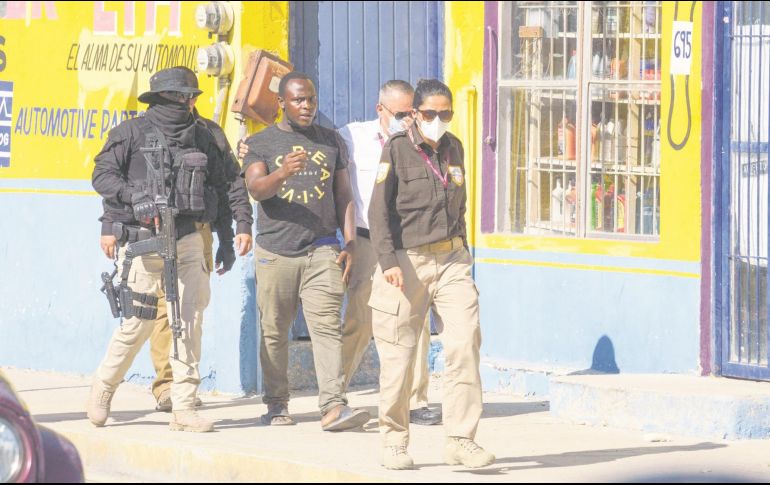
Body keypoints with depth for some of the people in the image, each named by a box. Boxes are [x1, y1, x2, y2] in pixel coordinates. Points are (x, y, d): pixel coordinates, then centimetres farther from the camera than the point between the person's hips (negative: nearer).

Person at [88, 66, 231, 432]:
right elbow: (102, 175, -7)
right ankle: (102, 390, 20)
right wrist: (135, 194, -22)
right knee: (139, 322, -4)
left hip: (188, 240, 4)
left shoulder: (201, 138, 13)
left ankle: (183, 408, -3)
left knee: (191, 318, -5)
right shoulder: (131, 133, -1)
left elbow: (220, 184, 21)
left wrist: (226, 237, 15)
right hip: (143, 238, -4)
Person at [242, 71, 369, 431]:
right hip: (275, 250, -1)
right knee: (274, 331, 4)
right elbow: (256, 189, -9)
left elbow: (344, 196, 16)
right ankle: (277, 404, 18)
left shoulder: (331, 141, 14)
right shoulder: (260, 143, 6)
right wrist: (282, 174, -30)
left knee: (327, 326, -12)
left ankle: (333, 406, -21)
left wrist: (350, 245, 7)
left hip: (321, 249, 1)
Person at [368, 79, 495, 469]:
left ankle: (460, 440, -7)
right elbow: (379, 210, -7)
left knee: (465, 345, -10)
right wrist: (388, 261, -16)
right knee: (398, 355, 1)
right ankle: (394, 442, 14)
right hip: (407, 262, -4)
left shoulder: (453, 149, 12)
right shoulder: (397, 149, -3)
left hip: (451, 261, 4)